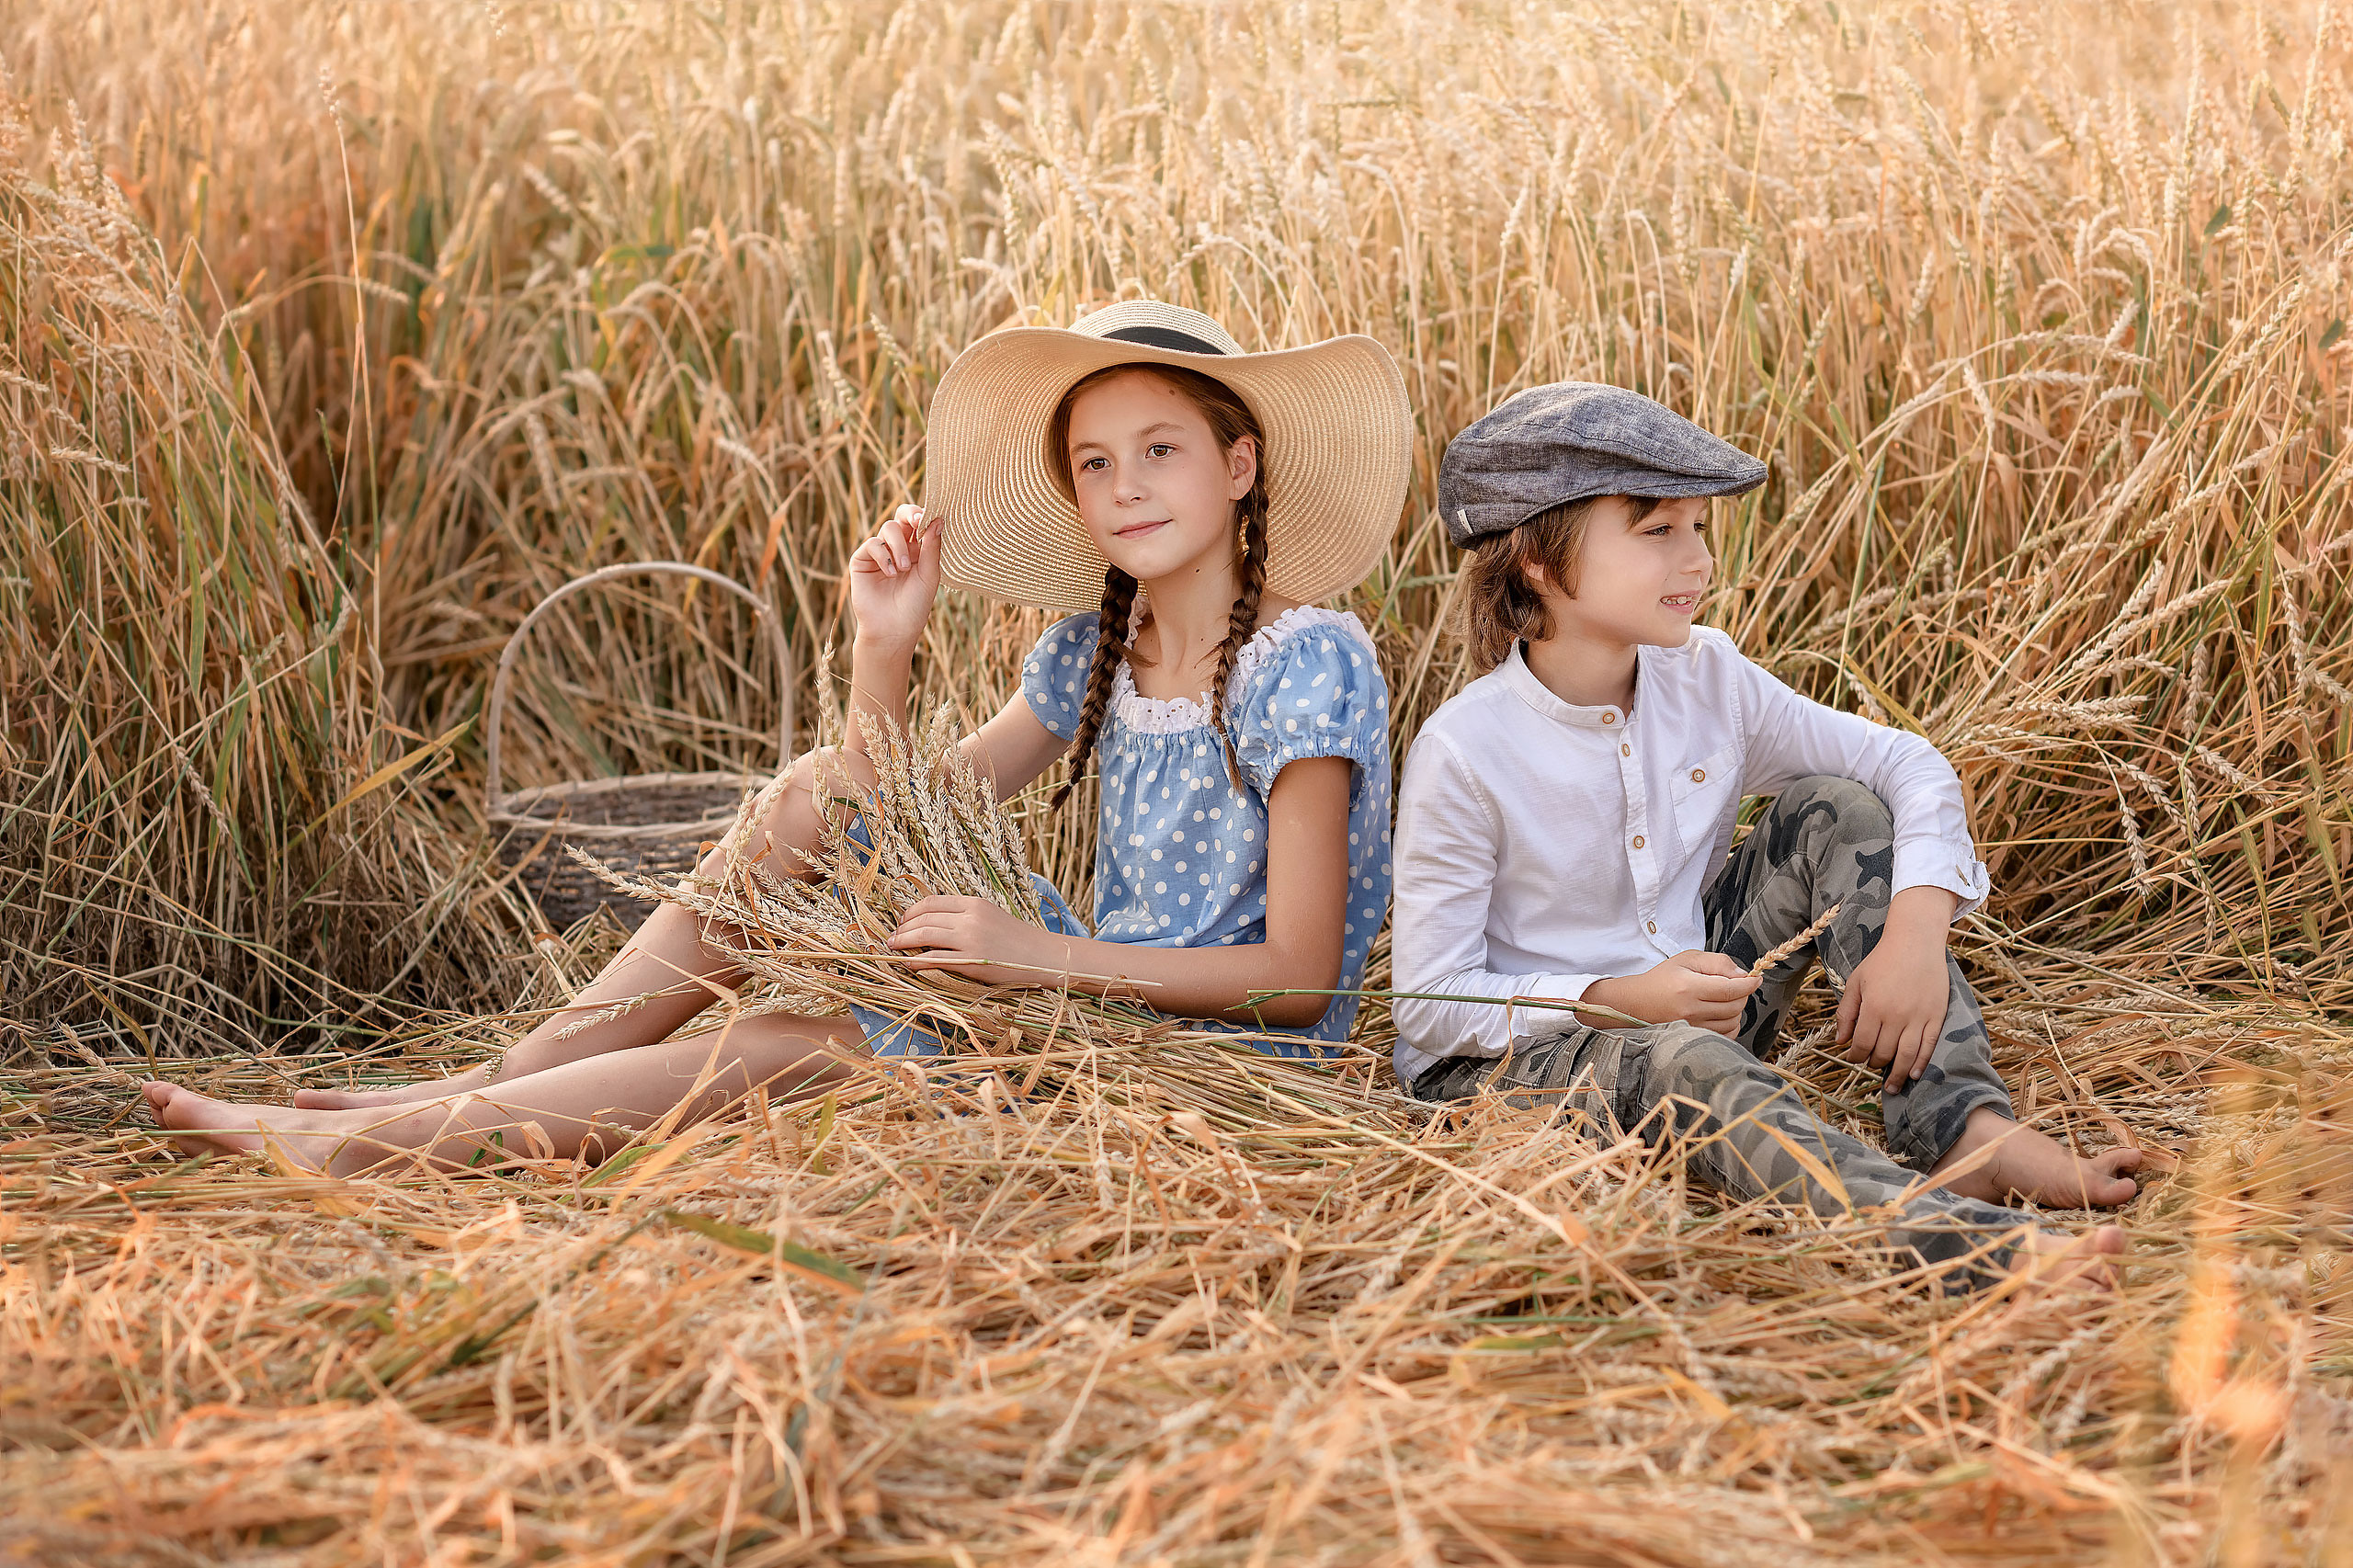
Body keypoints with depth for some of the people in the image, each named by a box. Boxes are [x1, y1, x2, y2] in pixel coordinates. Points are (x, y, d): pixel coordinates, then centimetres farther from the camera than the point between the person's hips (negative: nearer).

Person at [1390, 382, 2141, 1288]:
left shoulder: (1706, 679, -4)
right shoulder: (1464, 754, -20)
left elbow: (1912, 770, -1)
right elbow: (1430, 1004, -18)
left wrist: (1916, 933, -19)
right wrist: (1618, 1002, -30)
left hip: (1700, 1010, 6)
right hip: (1511, 1056, -6)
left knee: (1834, 809, -8)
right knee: (1675, 1059, -40)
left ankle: (1965, 1131, -23)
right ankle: (1967, 1243, -62)